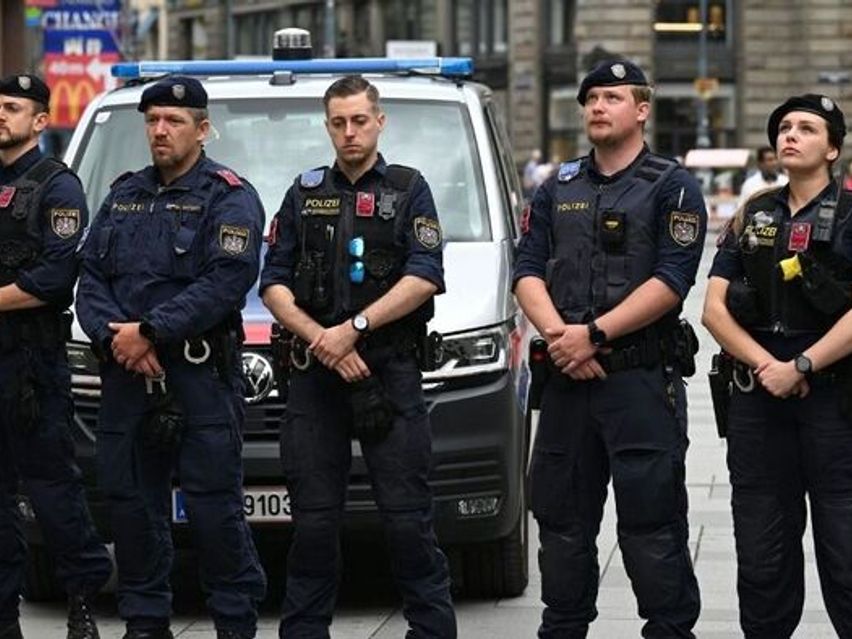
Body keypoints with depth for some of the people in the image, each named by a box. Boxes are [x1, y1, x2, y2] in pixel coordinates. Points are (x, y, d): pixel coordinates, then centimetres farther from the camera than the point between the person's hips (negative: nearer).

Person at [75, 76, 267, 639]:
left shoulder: (229, 198, -2)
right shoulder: (125, 195, 17)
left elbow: (226, 281, -15)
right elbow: (91, 276, 11)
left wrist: (149, 331, -18)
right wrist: (114, 335, -8)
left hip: (202, 377, -6)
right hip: (127, 376, 6)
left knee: (213, 502, -6)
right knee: (131, 500, 7)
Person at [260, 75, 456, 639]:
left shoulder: (409, 190, 7)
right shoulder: (304, 194, 16)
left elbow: (424, 277, -5)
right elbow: (274, 283, 10)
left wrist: (354, 328, -14)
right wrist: (319, 338, -7)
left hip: (391, 371, -3)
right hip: (314, 375, 3)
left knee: (408, 517, -4)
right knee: (314, 518, 4)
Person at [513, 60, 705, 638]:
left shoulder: (672, 188, 0)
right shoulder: (558, 190, 16)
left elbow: (671, 281, -10)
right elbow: (529, 271, 8)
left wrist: (593, 335, -16)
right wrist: (559, 336, -11)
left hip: (643, 378, -5)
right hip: (567, 376, 5)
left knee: (652, 521, -7)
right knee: (561, 518, 10)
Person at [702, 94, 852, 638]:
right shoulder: (752, 220, 14)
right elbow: (715, 309, 6)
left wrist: (800, 367, -17)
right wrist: (766, 366, -9)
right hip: (758, 402, 4)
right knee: (763, 553, 9)